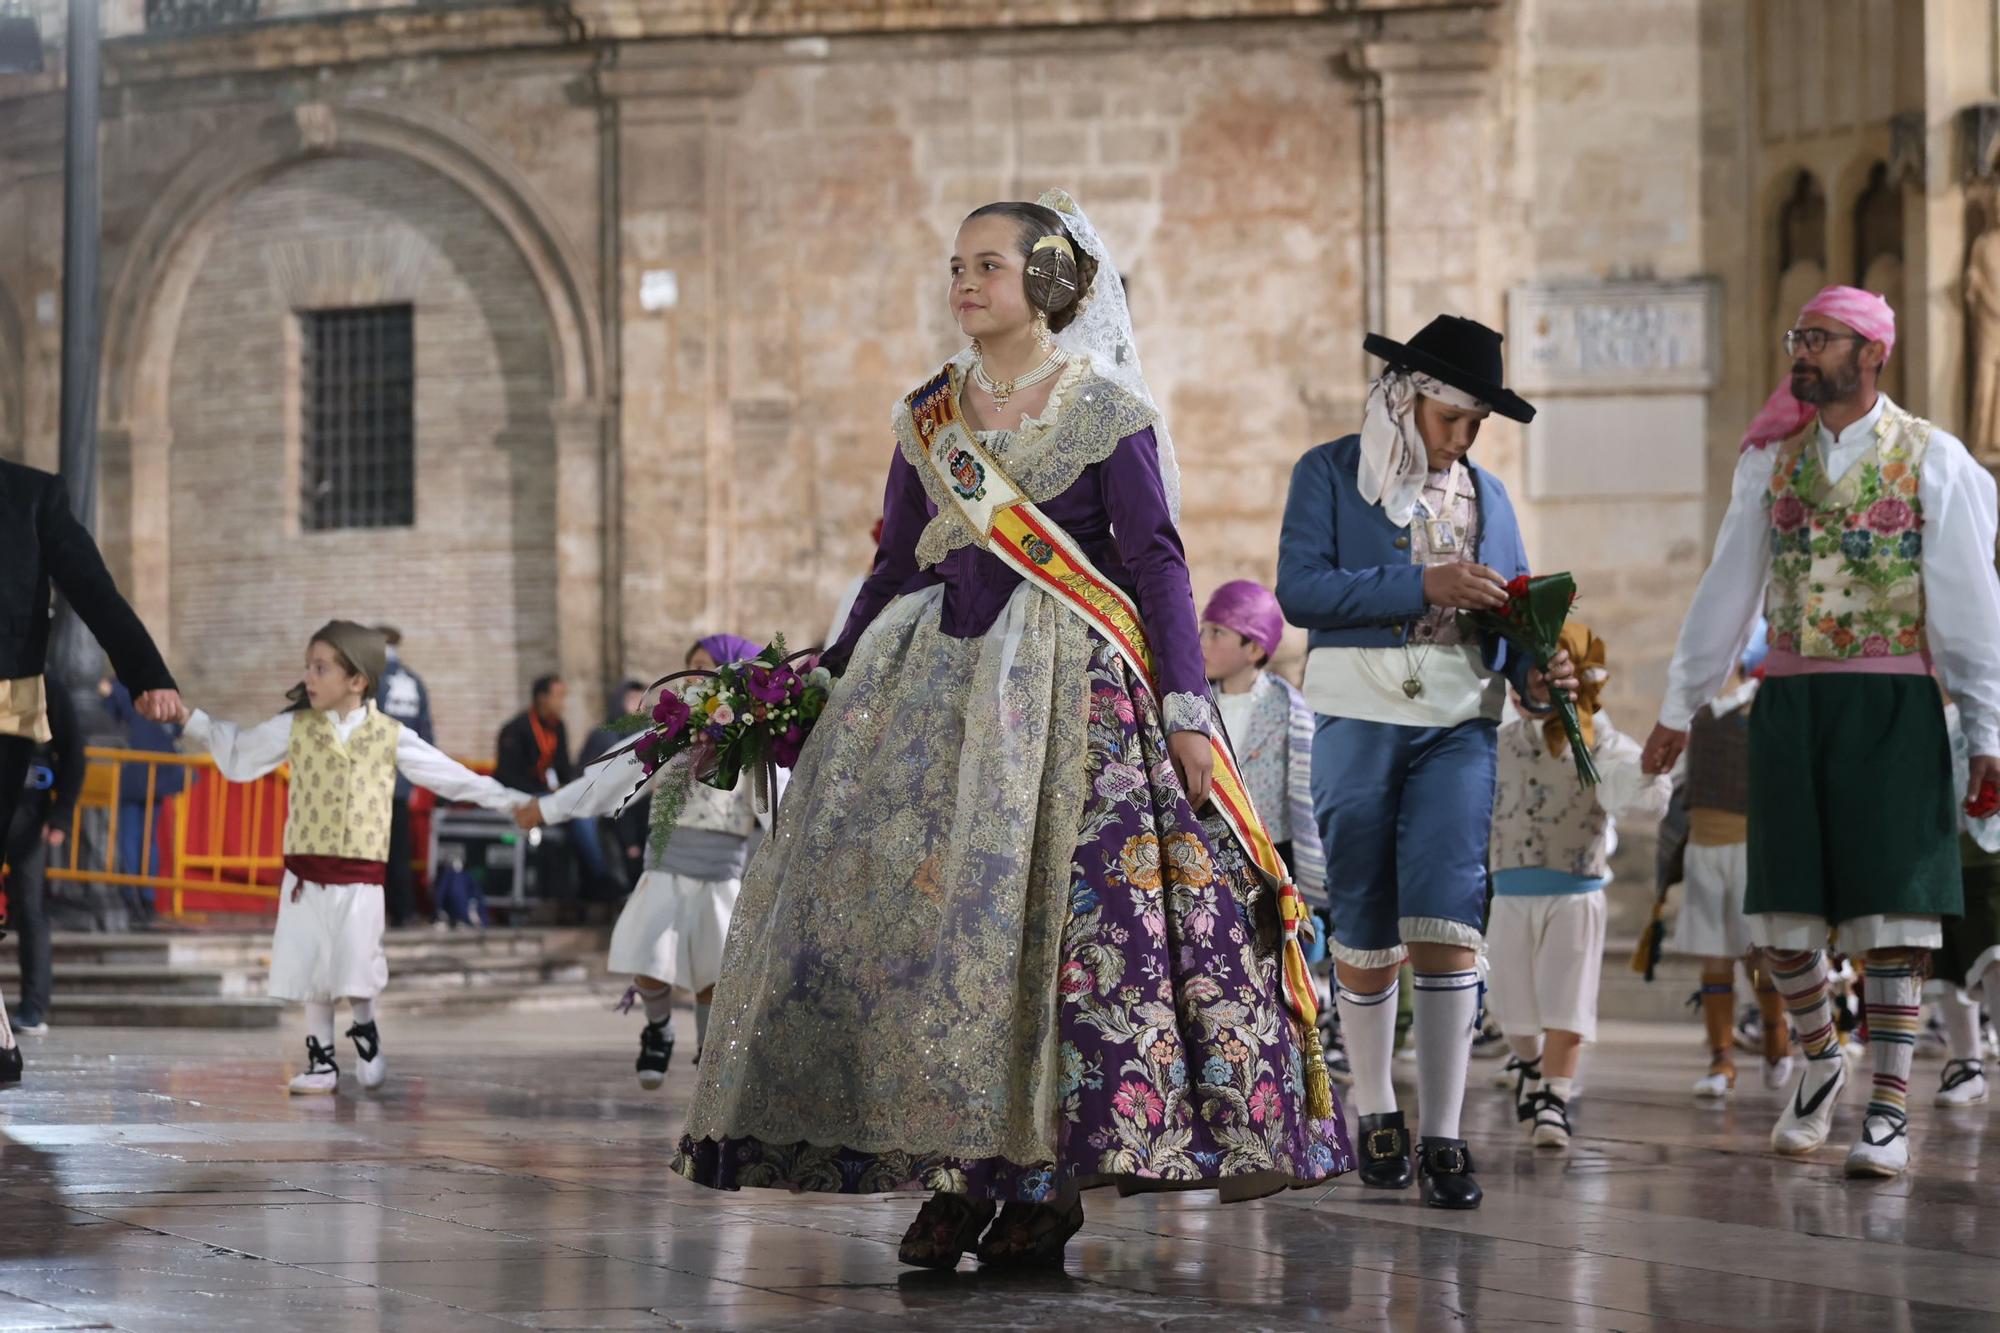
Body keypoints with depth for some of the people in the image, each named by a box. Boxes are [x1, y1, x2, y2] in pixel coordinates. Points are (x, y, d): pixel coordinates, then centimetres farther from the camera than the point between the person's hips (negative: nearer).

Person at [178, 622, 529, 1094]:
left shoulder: (391, 736, 0)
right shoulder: (294, 729, 2)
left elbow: (449, 775, 6)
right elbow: (239, 755, 14)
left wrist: (507, 801, 6)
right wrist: (192, 721, 6)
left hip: (361, 877, -1)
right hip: (306, 874, 1)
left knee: (357, 973, -3)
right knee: (311, 970, 4)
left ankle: (365, 1032, 25)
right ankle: (321, 1059, 15)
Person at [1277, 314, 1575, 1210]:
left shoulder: (1487, 495, 15)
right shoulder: (1329, 474, 3)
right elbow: (1301, 590, -10)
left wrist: (1536, 675, -8)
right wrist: (1423, 586, -17)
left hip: (1459, 725, 2)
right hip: (1356, 716, -2)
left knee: (1447, 918, -11)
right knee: (1363, 924, 6)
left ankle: (1443, 1137, -12)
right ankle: (1374, 1113, 24)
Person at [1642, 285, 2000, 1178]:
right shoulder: (1770, 462, 10)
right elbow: (1726, 591, 16)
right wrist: (1679, 707, 17)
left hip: (1892, 703, -3)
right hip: (1790, 697, 3)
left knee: (1889, 903, -5)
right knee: (1783, 907, 3)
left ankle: (1889, 1107, 0)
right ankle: (1817, 1058, 28)